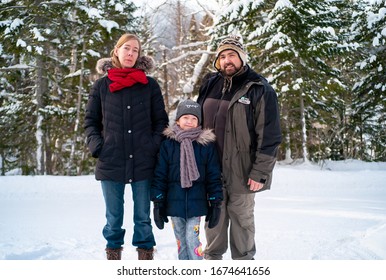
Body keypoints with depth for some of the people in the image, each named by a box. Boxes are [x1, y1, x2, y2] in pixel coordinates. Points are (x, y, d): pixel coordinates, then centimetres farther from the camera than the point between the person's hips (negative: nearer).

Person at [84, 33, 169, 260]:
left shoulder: (150, 85, 6)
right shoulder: (102, 85, 6)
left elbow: (161, 120, 9)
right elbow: (91, 120, 12)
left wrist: (155, 146, -5)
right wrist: (96, 145, -3)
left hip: (143, 163, 0)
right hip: (111, 162, 0)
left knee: (143, 216, 8)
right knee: (114, 217, 9)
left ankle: (145, 255, 18)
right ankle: (113, 255, 21)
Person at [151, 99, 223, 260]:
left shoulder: (206, 144, -1)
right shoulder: (168, 144, 0)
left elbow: (214, 176, 2)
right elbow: (160, 175, 2)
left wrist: (215, 203, 1)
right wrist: (158, 203, 0)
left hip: (196, 203, -1)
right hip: (174, 203, 2)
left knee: (192, 239, -7)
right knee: (180, 240, 10)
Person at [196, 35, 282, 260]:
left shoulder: (259, 89, -8)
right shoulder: (210, 85, 8)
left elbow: (269, 135, -11)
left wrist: (260, 172, -15)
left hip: (242, 172, -4)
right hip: (211, 170, 5)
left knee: (242, 219, 9)